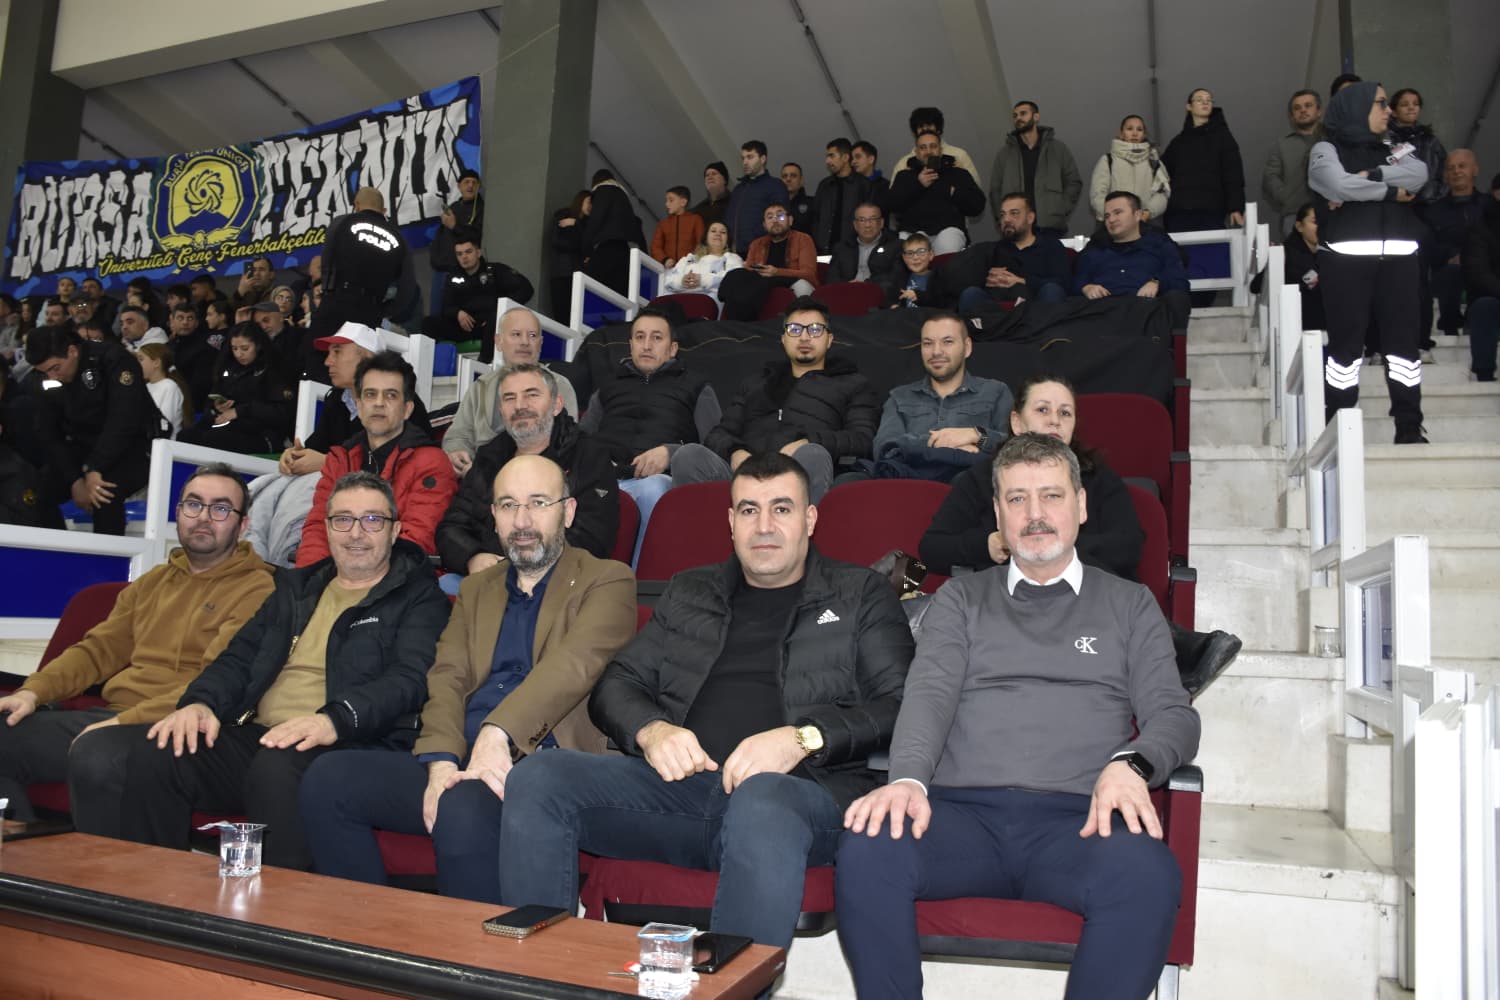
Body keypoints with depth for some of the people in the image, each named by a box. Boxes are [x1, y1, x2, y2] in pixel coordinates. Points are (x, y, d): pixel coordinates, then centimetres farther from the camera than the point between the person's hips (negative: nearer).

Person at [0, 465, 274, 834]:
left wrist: (128, 719, -21)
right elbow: (100, 649, 23)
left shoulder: (255, 590, -4)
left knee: (95, 755, -35)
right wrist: (34, 690, 5)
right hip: (109, 715, 8)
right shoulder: (152, 581, 24)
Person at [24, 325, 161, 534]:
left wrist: (94, 469, -30)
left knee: (104, 492, -33)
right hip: (82, 449, 6)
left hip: (133, 447, -6)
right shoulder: (49, 381, 1)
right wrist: (74, 480, -14)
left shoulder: (114, 360, -17)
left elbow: (123, 422, -25)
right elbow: (47, 435, 0)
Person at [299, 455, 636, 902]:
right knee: (327, 778, -12)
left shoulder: (606, 581, 5)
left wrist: (498, 734, -26)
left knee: (463, 807, -35)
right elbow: (447, 680, 10)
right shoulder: (475, 590, 24)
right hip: (461, 765, 6)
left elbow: (572, 665, -13)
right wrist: (441, 762, -9)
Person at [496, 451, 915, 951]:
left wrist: (803, 736, -15)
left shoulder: (859, 595, 14)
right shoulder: (689, 592, 25)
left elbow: (899, 704, 2)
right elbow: (615, 685, 20)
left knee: (761, 803, -40)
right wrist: (651, 730, -4)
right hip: (680, 781, 4)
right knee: (536, 778, -19)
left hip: (800, 789, -3)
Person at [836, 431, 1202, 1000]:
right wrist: (907, 779, -16)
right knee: (866, 851, -31)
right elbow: (929, 694, 6)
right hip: (962, 811, 1)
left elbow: (1173, 713, 11)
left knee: (1147, 873, -35)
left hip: (1076, 819, 0)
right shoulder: (960, 600, 20)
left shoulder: (1129, 605, 20)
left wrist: (1131, 764, -14)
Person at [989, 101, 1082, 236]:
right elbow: (995, 190, 13)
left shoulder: (1058, 148, 10)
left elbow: (1074, 182, 11)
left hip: (1051, 228, 0)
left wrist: (1060, 212, 0)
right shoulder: (1004, 153, 12)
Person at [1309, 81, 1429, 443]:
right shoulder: (1326, 150, 7)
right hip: (1346, 260, -4)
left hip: (1398, 259, 4)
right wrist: (1391, 191, -2)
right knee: (1346, 343, -4)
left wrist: (1367, 177, -9)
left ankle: (1409, 428, 6)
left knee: (1404, 341, 1)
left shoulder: (1394, 151, 21)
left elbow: (1418, 175, -1)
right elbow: (1340, 185, -13)